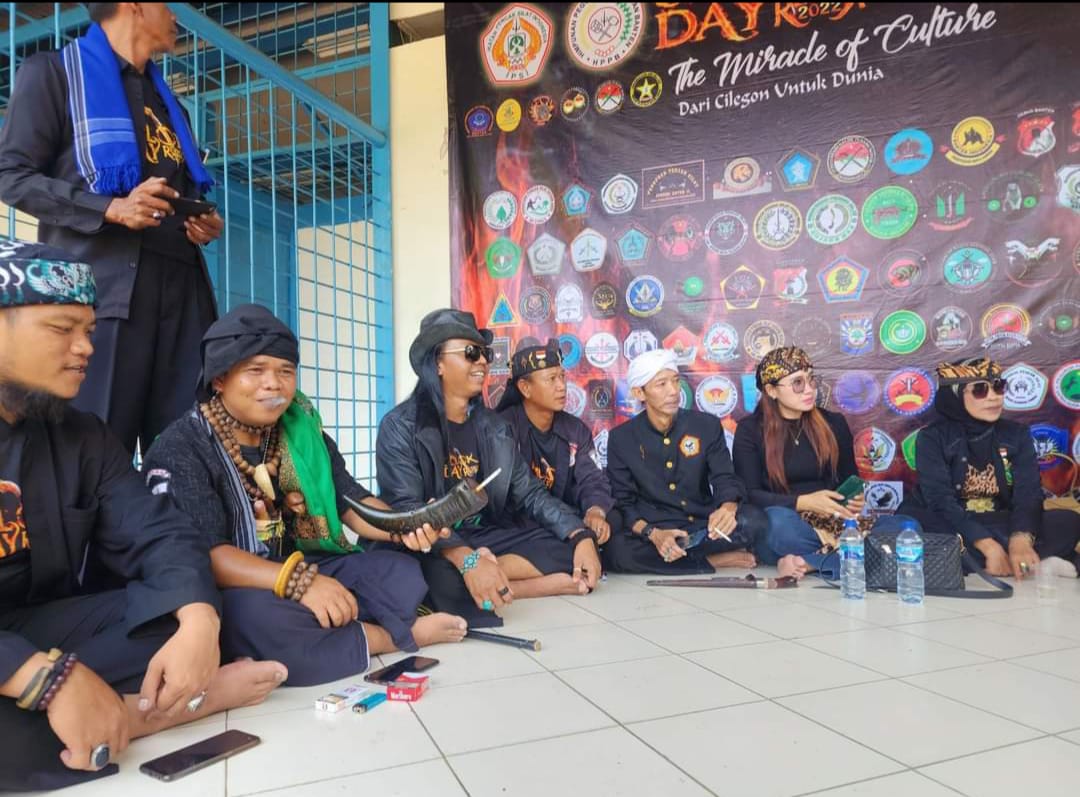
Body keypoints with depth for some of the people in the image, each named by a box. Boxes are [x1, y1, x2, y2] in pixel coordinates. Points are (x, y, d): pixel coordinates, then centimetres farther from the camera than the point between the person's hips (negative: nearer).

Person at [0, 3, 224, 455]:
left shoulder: (168, 104, 29)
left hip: (180, 286, 6)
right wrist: (111, 209, -15)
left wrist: (205, 225, 9)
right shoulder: (53, 72, 9)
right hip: (102, 284, -5)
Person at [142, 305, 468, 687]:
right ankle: (398, 635, -15)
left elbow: (351, 500, 3)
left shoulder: (304, 434, 7)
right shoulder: (180, 449, -11)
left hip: (307, 574, 5)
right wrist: (298, 580, -37)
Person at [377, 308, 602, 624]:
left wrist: (582, 536, -11)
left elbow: (529, 493, 7)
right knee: (441, 579, -40)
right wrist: (466, 560, -36)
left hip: (485, 536, 6)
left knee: (569, 551, -15)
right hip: (430, 546, -5)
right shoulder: (400, 426, -9)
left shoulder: (495, 426, 9)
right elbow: (405, 509, -20)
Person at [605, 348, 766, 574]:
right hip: (654, 529, -1)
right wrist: (653, 534, -25)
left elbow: (725, 479, -3)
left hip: (702, 526, 1)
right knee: (618, 550, -34)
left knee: (753, 519, -27)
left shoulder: (707, 425, 1)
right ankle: (715, 560, -20)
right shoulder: (621, 438, -2)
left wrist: (727, 508, -29)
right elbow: (623, 502, -4)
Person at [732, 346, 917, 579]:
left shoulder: (834, 423, 10)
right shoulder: (750, 429, 0)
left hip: (833, 522, 4)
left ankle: (808, 562, -30)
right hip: (787, 526, -4)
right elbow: (749, 493, -6)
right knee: (776, 520, -39)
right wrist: (804, 502, -19)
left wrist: (855, 499, -6)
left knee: (906, 526, -22)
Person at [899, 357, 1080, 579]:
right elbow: (941, 500, -20)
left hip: (1001, 526, 2)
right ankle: (1037, 562, -29)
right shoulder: (933, 437, -7)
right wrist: (988, 546, -33)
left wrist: (1020, 540, -32)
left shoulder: (1017, 435, 4)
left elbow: (1029, 494, -11)